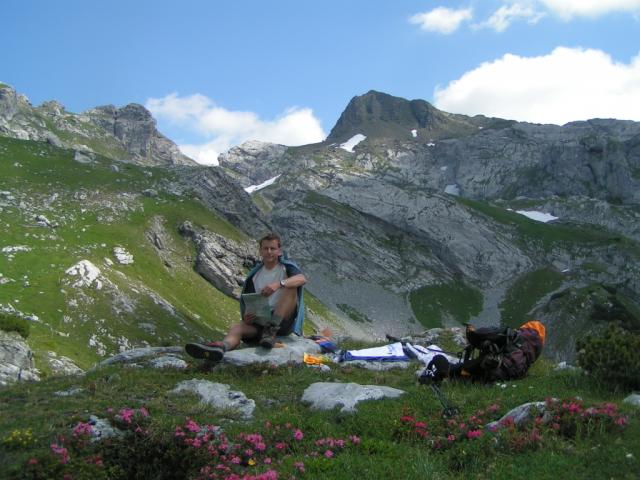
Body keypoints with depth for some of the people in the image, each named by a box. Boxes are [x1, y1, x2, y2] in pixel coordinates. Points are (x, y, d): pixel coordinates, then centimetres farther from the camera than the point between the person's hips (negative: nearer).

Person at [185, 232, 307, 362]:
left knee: (290, 286, -25)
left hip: (284, 319, -3)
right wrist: (246, 317, -14)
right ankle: (222, 347, -60)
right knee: (236, 328, -25)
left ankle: (272, 331, -33)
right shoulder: (254, 275, 14)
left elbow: (302, 278, -18)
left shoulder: (286, 267, 5)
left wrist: (278, 284, -37)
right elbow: (248, 304, 11)